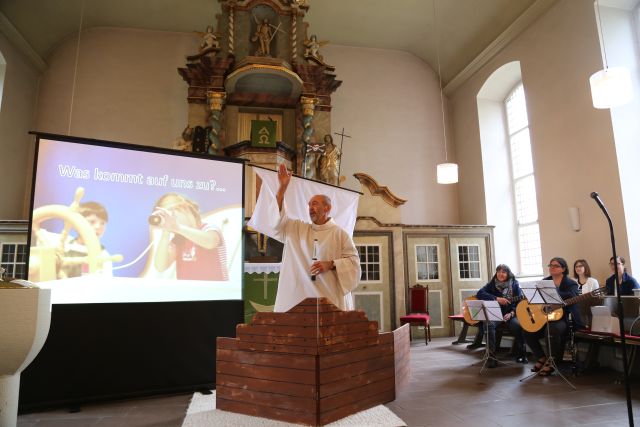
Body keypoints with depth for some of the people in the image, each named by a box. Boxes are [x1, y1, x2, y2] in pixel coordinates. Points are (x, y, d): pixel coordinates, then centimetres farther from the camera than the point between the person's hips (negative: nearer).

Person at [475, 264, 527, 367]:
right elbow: (479, 294, -8)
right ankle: (491, 356, -24)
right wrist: (496, 299, -19)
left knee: (518, 325, -31)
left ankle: (521, 354, -9)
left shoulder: (515, 284, 6)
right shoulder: (492, 284, 6)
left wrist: (511, 313, -17)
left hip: (509, 314, 0)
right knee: (489, 324, -32)